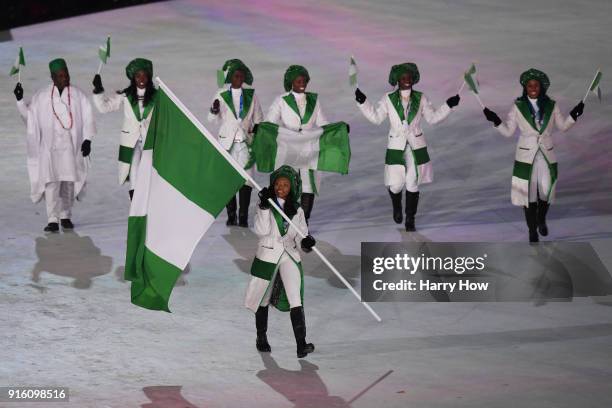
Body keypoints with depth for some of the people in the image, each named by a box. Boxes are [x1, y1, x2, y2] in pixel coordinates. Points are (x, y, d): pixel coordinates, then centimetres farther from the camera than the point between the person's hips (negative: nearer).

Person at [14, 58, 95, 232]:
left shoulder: (78, 95, 4)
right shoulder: (41, 96, 7)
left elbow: (88, 118, 1)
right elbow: (29, 114, 15)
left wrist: (87, 139, -8)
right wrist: (20, 100, 0)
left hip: (71, 146, 1)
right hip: (49, 146, -1)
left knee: (69, 182, 5)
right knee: (51, 182, -10)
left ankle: (66, 216, 19)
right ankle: (53, 221, -13)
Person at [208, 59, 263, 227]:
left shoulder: (251, 95, 8)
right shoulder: (221, 95, 5)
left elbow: (258, 118, 16)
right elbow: (213, 120, 7)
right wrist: (214, 110, -14)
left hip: (245, 142, 0)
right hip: (227, 142, 0)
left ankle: (243, 216, -7)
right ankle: (231, 215, 7)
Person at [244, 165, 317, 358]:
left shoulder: (297, 210, 6)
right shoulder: (266, 206, -2)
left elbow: (301, 234, 7)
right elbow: (261, 231, -14)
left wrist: (305, 242, -15)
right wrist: (264, 208, -23)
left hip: (290, 257, 1)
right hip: (267, 257, -1)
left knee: (295, 300, -13)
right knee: (263, 299, 13)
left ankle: (301, 344, -16)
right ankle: (261, 338, 33)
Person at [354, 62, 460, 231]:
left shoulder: (420, 99, 2)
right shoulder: (389, 99, -1)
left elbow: (432, 117, 11)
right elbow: (376, 117, 0)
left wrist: (448, 106, 1)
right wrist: (363, 102, -9)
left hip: (416, 147, 1)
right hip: (396, 147, -1)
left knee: (413, 185, 2)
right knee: (395, 185, -6)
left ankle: (410, 220, 18)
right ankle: (397, 206, 31)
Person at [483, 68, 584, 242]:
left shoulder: (551, 106, 4)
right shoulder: (518, 107, 1)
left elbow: (563, 126, 13)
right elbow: (508, 131, 2)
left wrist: (574, 115, -3)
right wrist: (496, 121, -14)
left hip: (546, 155, 1)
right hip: (526, 156, -1)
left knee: (546, 192, -4)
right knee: (529, 194, -1)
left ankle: (541, 220, 27)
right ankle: (532, 231, 14)